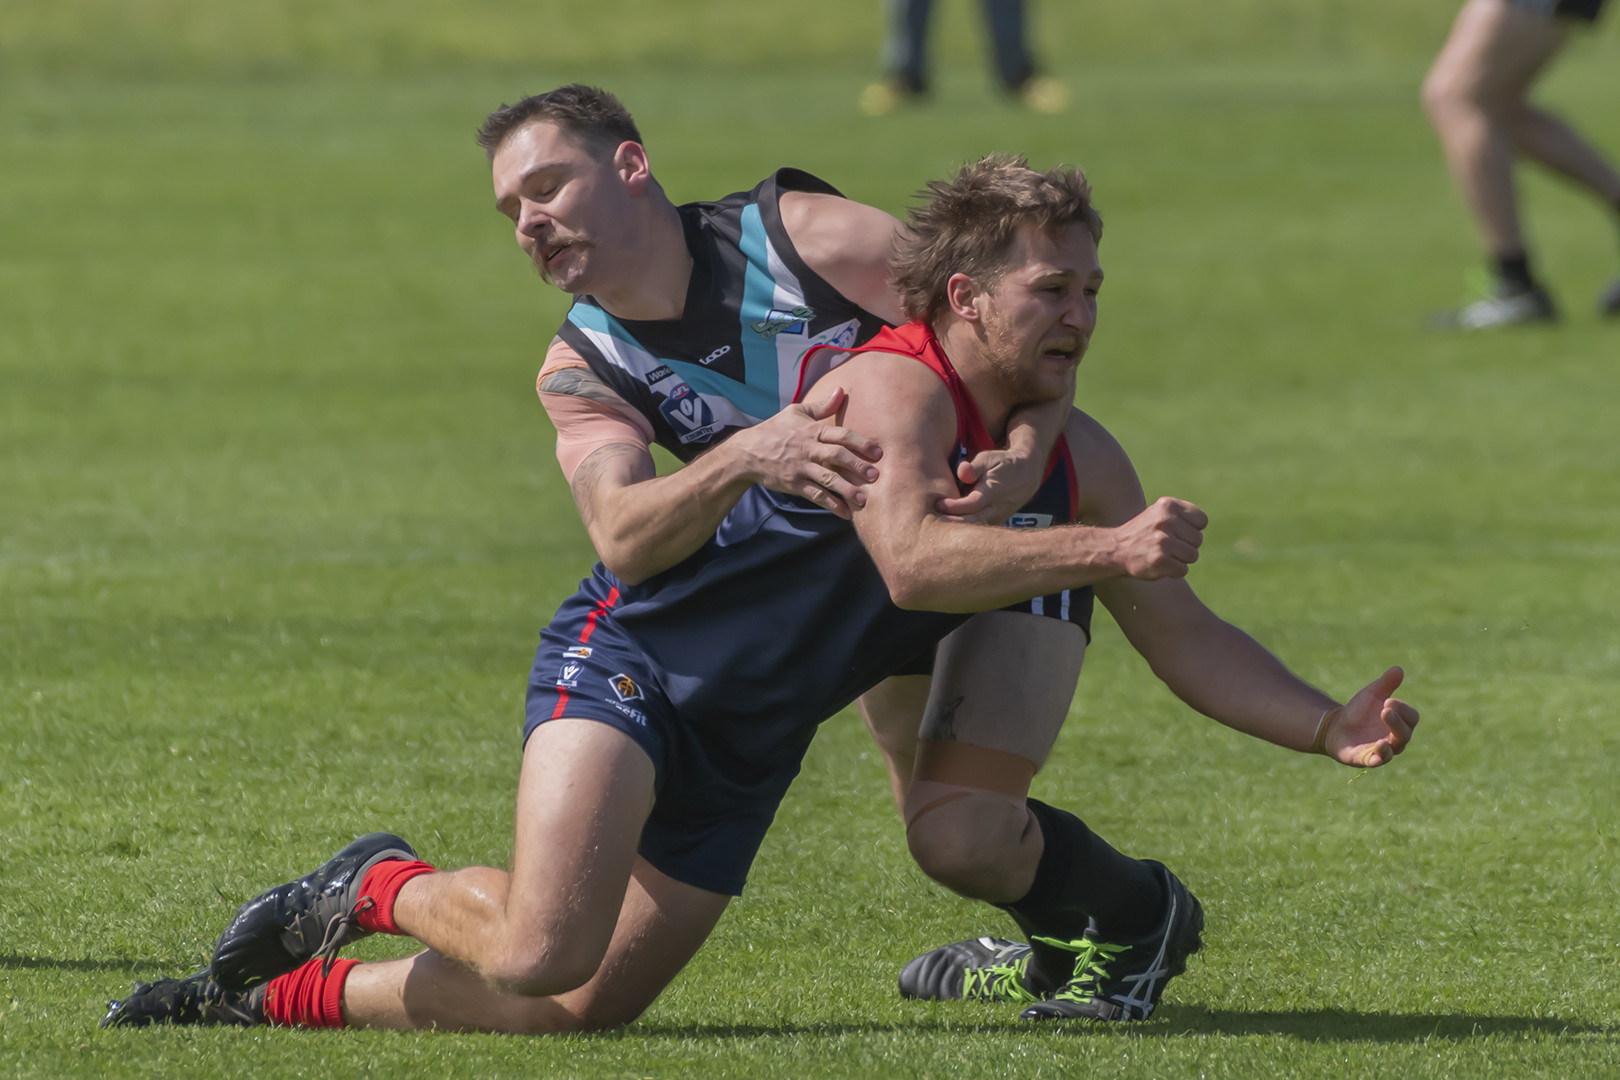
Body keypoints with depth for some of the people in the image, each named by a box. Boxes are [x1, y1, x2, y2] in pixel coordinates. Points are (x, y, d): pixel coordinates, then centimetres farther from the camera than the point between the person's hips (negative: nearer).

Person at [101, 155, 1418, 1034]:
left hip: (746, 749, 8)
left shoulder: (1080, 459, 2)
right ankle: (376, 890, 4)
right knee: (545, 945, -29)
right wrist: (1104, 552, -45)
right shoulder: (892, 387, -22)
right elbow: (913, 558, -39)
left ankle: (276, 992, 20)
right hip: (637, 655, -8)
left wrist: (1333, 726, -9)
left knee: (580, 1006, 2)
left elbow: (1189, 638, 5)